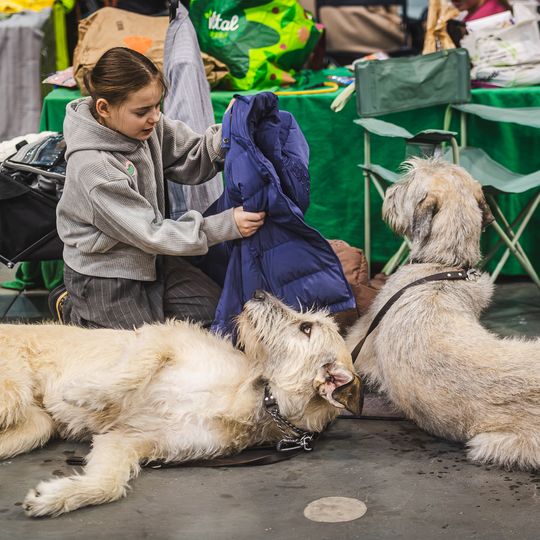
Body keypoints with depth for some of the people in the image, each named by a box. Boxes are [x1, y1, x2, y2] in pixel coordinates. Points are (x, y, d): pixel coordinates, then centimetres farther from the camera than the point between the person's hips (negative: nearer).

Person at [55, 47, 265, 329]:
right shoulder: (93, 167, -31)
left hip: (148, 257, 7)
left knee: (212, 309, 3)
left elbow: (192, 162, -4)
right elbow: (150, 233, -27)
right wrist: (225, 226, -30)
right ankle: (76, 310, 20)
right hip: (103, 272, -7)